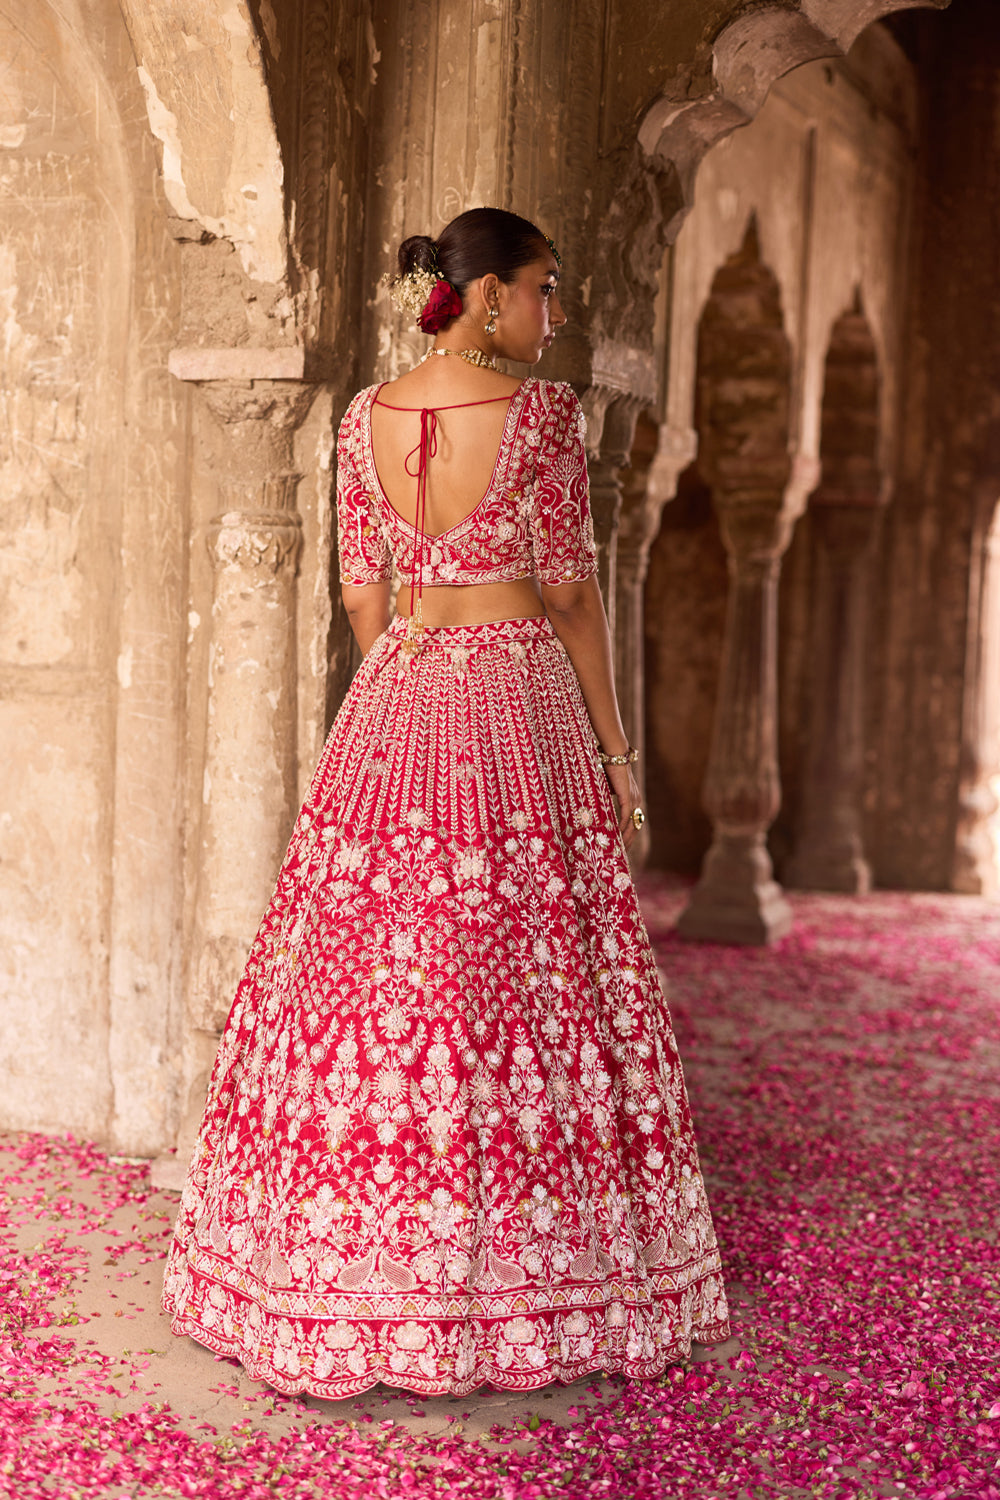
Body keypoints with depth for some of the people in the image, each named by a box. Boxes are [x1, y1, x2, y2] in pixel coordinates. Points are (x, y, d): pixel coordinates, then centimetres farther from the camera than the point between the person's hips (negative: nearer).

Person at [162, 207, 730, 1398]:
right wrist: (614, 745, 1)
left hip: (389, 711, 5)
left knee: (364, 967, 8)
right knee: (522, 979, 2)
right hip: (520, 701, -5)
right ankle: (532, 1272, 10)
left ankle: (363, 1272, 17)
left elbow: (362, 592, 9)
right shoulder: (540, 411, -8)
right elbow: (570, 592, -7)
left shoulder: (365, 416, 7)